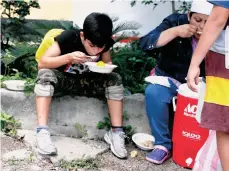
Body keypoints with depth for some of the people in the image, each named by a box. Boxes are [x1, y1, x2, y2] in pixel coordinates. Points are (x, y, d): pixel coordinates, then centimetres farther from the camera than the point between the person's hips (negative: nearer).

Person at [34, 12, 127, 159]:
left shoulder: (104, 44, -14)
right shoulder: (68, 38, -25)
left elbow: (108, 63, 2)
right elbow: (42, 63, -26)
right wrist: (69, 57, -40)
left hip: (86, 81, 3)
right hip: (63, 80, -3)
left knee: (114, 79, -21)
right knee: (45, 75, -35)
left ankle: (116, 132, -21)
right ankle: (42, 131, -39)